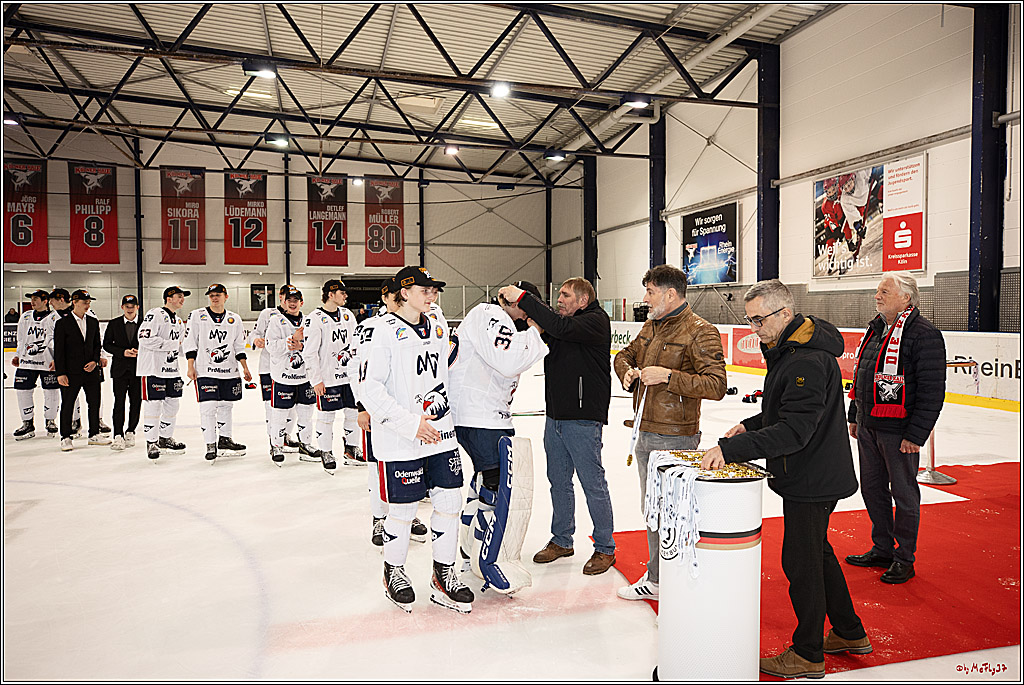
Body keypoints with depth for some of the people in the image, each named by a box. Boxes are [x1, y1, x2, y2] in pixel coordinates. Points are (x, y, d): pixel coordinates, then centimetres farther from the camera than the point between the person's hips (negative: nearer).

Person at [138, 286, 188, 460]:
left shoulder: (179, 321, 17)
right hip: (152, 369, -9)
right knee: (153, 405, -4)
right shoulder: (155, 314, -11)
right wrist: (172, 344, -19)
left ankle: (165, 438, 28)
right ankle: (151, 442, 7)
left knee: (172, 404, 13)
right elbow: (145, 338, -21)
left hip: (172, 369, 9)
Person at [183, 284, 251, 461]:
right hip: (205, 372, -3)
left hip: (229, 372, 3)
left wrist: (245, 367, 6)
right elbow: (190, 343, 1)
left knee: (226, 406, 10)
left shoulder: (235, 319, 10)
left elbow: (239, 347, 13)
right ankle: (210, 445, 1)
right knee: (208, 407, -7)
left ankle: (224, 440, 23)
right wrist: (190, 366, -6)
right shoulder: (197, 316, 2)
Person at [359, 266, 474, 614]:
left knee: (449, 502, 8)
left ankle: (443, 576, 25)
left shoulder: (438, 325, 9)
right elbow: (370, 389, -16)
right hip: (400, 441, -6)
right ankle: (393, 572, 31)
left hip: (440, 434, 6)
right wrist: (411, 424, -19)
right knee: (403, 509, 5)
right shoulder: (386, 330, -12)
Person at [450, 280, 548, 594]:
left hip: (488, 415, 12)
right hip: (478, 418, -12)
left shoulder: (496, 320, 19)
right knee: (506, 485, -12)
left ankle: (472, 543, 39)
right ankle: (490, 562, -1)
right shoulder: (490, 315, -15)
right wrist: (535, 333, -17)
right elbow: (508, 362, -28)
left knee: (488, 480, 24)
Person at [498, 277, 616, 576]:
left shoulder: (596, 321, -10)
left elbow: (560, 327, -26)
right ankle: (562, 540, 31)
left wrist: (523, 298, -24)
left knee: (592, 483, 1)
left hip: (583, 418, -8)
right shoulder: (562, 323, 17)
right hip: (555, 415, 8)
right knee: (558, 481, 16)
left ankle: (604, 549, 16)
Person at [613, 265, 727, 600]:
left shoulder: (701, 332, -13)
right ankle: (655, 579, 32)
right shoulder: (651, 327, 13)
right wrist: (628, 371, 3)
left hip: (674, 438, -8)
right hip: (645, 433, 9)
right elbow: (624, 355, 26)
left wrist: (668, 376, -24)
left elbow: (716, 385, -20)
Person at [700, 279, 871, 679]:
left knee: (801, 561, 3)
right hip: (812, 476, 10)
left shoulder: (807, 361, -26)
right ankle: (849, 633, 40)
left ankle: (808, 654, 21)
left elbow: (794, 431, -32)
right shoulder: (788, 349, 7)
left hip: (812, 479, -10)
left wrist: (732, 448, -34)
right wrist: (750, 426, 5)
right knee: (818, 552, 22)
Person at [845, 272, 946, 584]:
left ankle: (905, 559, 22)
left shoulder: (925, 335, -14)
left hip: (898, 431, -8)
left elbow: (932, 391, -16)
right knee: (872, 489, 16)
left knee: (904, 494, 6)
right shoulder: (876, 329, 12)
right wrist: (854, 416, 19)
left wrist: (916, 435, -18)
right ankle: (882, 549, 32)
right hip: (868, 427, 8)